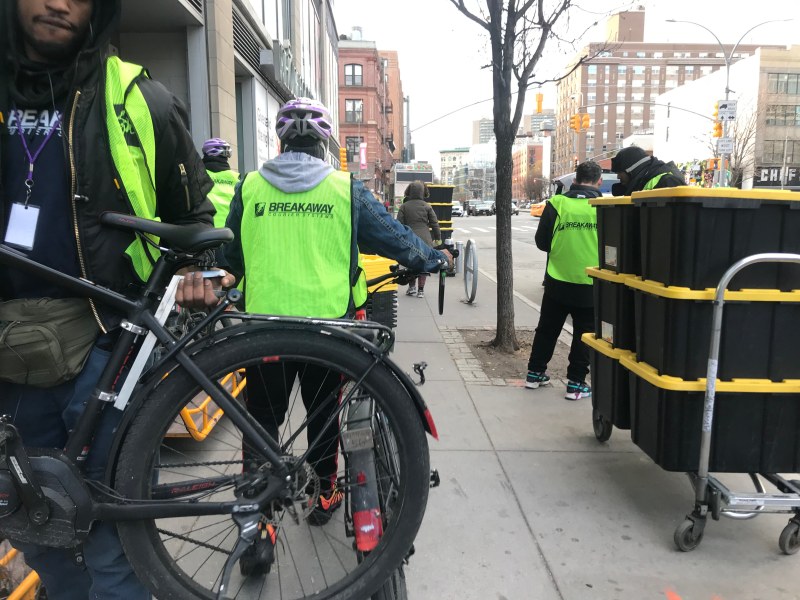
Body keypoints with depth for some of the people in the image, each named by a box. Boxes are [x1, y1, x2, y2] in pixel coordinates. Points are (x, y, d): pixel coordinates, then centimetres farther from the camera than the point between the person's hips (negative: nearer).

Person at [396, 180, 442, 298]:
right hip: (425, 239, 1)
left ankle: (412, 286, 13)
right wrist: (438, 238, 14)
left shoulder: (404, 206, 0)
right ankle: (421, 289, 9)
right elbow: (434, 223, 5)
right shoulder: (427, 206, 2)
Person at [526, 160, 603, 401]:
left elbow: (542, 242, -1)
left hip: (557, 283, 2)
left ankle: (535, 373, 26)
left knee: (547, 329, 17)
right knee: (584, 335, 12)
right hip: (590, 286, -1)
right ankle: (576, 383, 14)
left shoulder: (557, 203, -6)